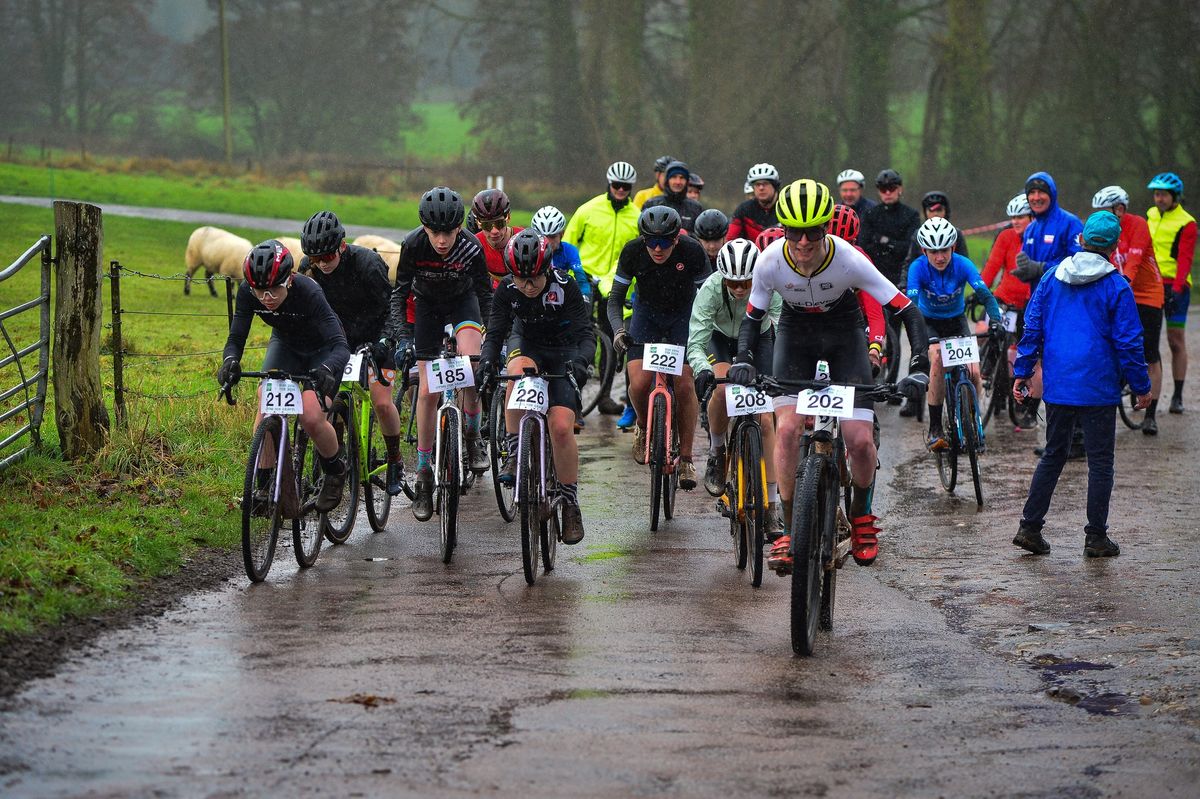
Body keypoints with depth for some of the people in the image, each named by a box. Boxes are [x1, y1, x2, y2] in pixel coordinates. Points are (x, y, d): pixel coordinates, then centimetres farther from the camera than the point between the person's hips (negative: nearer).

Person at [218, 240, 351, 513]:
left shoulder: (308, 292, -37)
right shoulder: (247, 292, -26)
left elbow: (340, 345, -42)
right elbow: (236, 337, -22)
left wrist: (327, 370, -63)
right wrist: (230, 361, -45)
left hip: (322, 349, -4)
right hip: (285, 344, 4)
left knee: (311, 417, -20)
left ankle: (336, 470, 9)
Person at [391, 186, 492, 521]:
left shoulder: (471, 248, -29)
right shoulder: (413, 245, -27)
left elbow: (485, 295, -17)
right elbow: (401, 290, -15)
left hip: (462, 300, -1)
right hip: (427, 304, 1)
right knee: (427, 390, -4)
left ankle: (473, 434, -6)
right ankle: (424, 475, 5)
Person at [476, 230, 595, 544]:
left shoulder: (565, 286, -25)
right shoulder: (507, 289, -19)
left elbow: (586, 333, -28)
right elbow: (495, 332, -19)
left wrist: (580, 361, -48)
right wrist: (486, 361, -39)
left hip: (562, 353, -1)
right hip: (526, 344, 1)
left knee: (562, 427, -17)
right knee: (519, 373, -38)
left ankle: (570, 503, -2)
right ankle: (514, 455, -27)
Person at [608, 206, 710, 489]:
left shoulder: (692, 251, -26)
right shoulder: (633, 252, -23)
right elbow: (616, 298, -12)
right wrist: (618, 330, -29)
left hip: (683, 315, -1)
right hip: (647, 314, 1)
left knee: (685, 385, -16)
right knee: (639, 383, -17)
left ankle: (685, 459, -4)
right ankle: (644, 427, 16)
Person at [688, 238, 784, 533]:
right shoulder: (711, 288, -33)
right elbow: (695, 341, -36)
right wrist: (701, 369, -56)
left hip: (759, 340, 0)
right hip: (721, 338, 0)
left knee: (764, 418, -10)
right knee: (722, 388, -33)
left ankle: (772, 504, -5)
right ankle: (716, 453, -5)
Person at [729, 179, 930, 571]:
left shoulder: (849, 260, -29)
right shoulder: (771, 262, -24)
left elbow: (908, 311, -25)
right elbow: (752, 317, -9)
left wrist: (920, 367, -35)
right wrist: (743, 359, -27)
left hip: (844, 336, -1)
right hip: (795, 335, 1)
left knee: (860, 440, -13)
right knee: (787, 428, -19)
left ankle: (861, 515, 16)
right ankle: (790, 530, -7)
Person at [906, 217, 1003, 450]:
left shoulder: (962, 265, -22)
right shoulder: (918, 267, -25)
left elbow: (984, 293, -32)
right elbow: (911, 302, -36)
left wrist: (995, 320, -50)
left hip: (957, 321, 2)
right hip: (929, 323, -1)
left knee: (973, 372, -16)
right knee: (937, 358, -31)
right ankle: (935, 429, -25)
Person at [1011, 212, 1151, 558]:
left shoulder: (1053, 277, 4)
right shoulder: (1116, 286, -8)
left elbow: (1032, 327, 6)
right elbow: (1128, 342, -7)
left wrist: (1022, 371, 13)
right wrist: (1141, 387, 2)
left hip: (1057, 385, 4)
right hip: (1098, 387, -4)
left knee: (1053, 455, 15)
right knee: (1100, 461, 5)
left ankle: (1030, 527, 11)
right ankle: (1096, 538, 6)